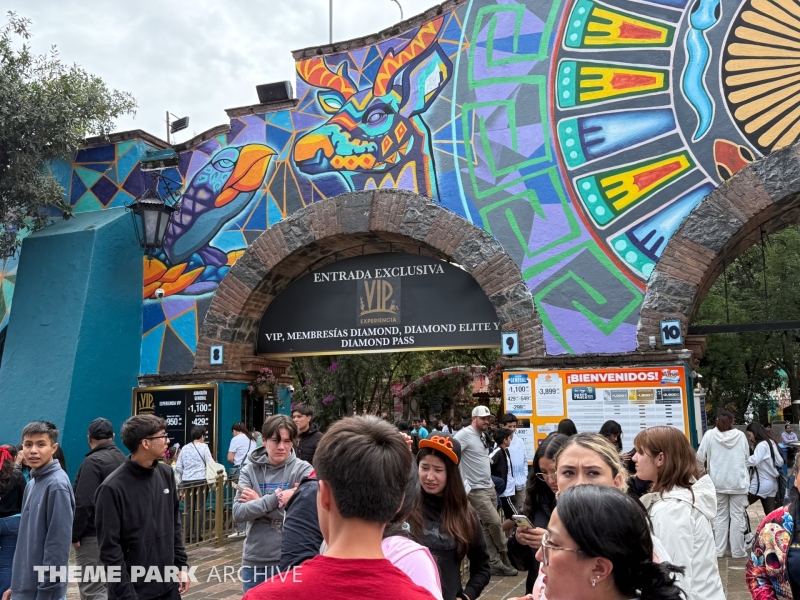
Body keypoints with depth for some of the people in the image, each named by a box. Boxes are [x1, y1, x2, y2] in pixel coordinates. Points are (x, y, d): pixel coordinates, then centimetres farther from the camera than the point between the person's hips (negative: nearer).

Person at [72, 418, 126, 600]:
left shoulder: (93, 462, -15)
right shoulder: (123, 459, 10)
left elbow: (84, 503, -22)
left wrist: (75, 534, -13)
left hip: (94, 535, -8)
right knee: (111, 584, 16)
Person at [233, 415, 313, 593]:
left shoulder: (303, 469, -7)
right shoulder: (250, 470, 0)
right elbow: (238, 513, -11)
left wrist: (258, 503, -13)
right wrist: (277, 499, -22)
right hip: (254, 561, 3)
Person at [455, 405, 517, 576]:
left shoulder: (482, 436, 14)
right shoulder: (464, 434, -13)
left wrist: (489, 479, 16)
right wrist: (463, 482, -21)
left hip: (489, 488, 8)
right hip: (476, 490, -8)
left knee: (487, 528, 9)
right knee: (494, 522, -10)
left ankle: (496, 563, 12)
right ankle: (503, 557, 10)